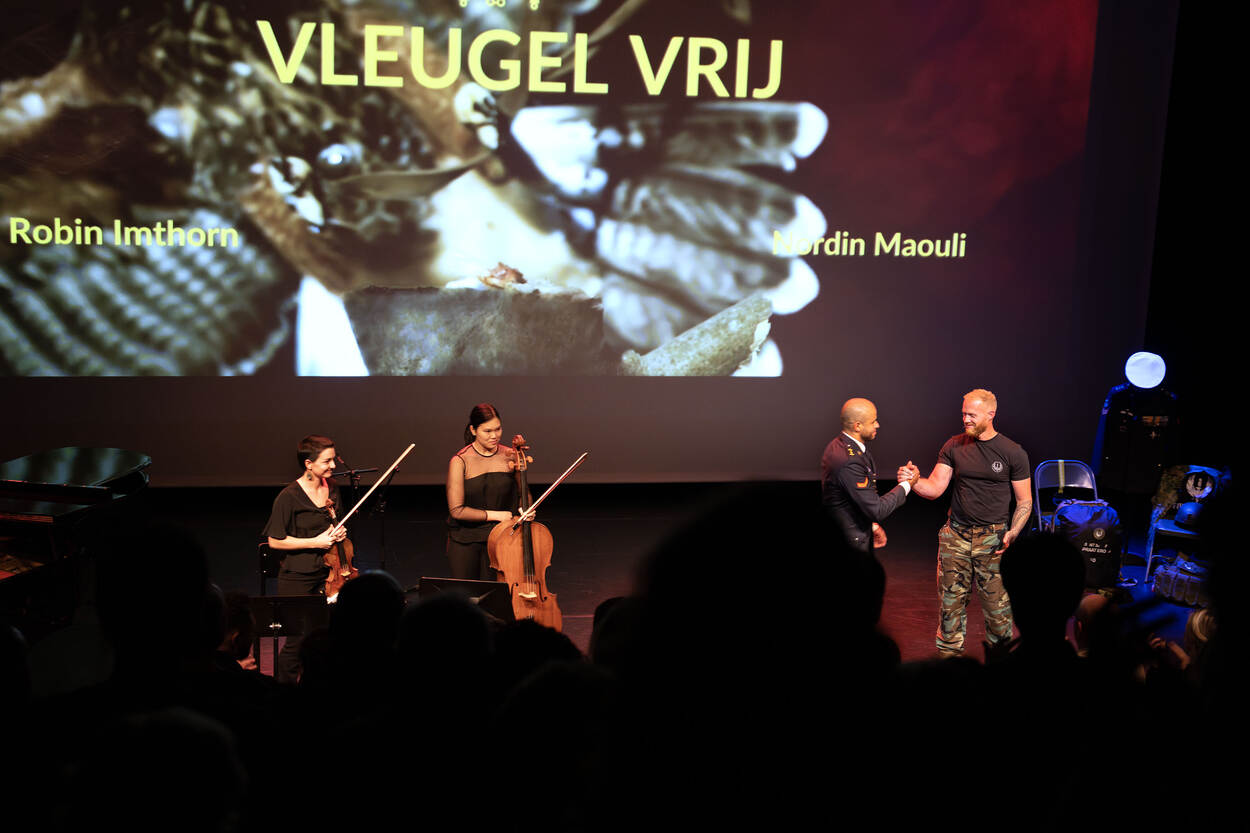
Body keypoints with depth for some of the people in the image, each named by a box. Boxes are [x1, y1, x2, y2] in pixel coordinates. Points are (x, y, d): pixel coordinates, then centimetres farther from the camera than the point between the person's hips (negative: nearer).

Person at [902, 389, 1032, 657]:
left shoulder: (1013, 453, -1)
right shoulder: (954, 447, 4)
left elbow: (1025, 501, 3)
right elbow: (934, 489, 0)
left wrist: (1013, 533, -12)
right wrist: (915, 481, -21)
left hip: (993, 538, -2)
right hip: (955, 535, 2)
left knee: (997, 603, -1)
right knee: (950, 600, 5)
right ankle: (948, 654, 17)